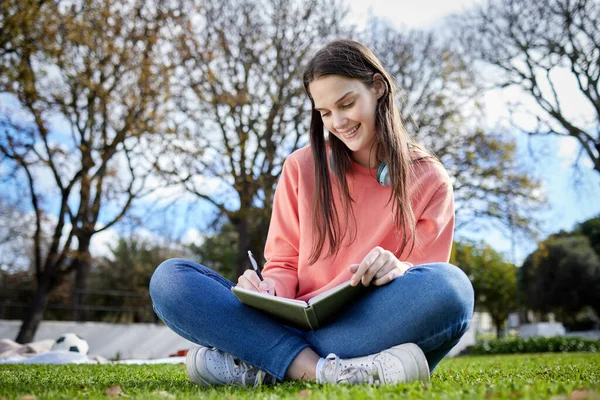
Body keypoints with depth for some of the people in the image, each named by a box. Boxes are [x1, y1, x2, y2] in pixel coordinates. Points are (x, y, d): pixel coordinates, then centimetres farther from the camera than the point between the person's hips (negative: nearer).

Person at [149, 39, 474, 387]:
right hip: (294, 324, 2)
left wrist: (400, 270, -23)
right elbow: (284, 264, 10)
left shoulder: (429, 180, 4)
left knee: (451, 286, -34)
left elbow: (431, 275, 1)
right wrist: (271, 292, -14)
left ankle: (259, 365, -27)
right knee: (170, 279, -15)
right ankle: (322, 369, -32)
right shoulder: (302, 167, 9)